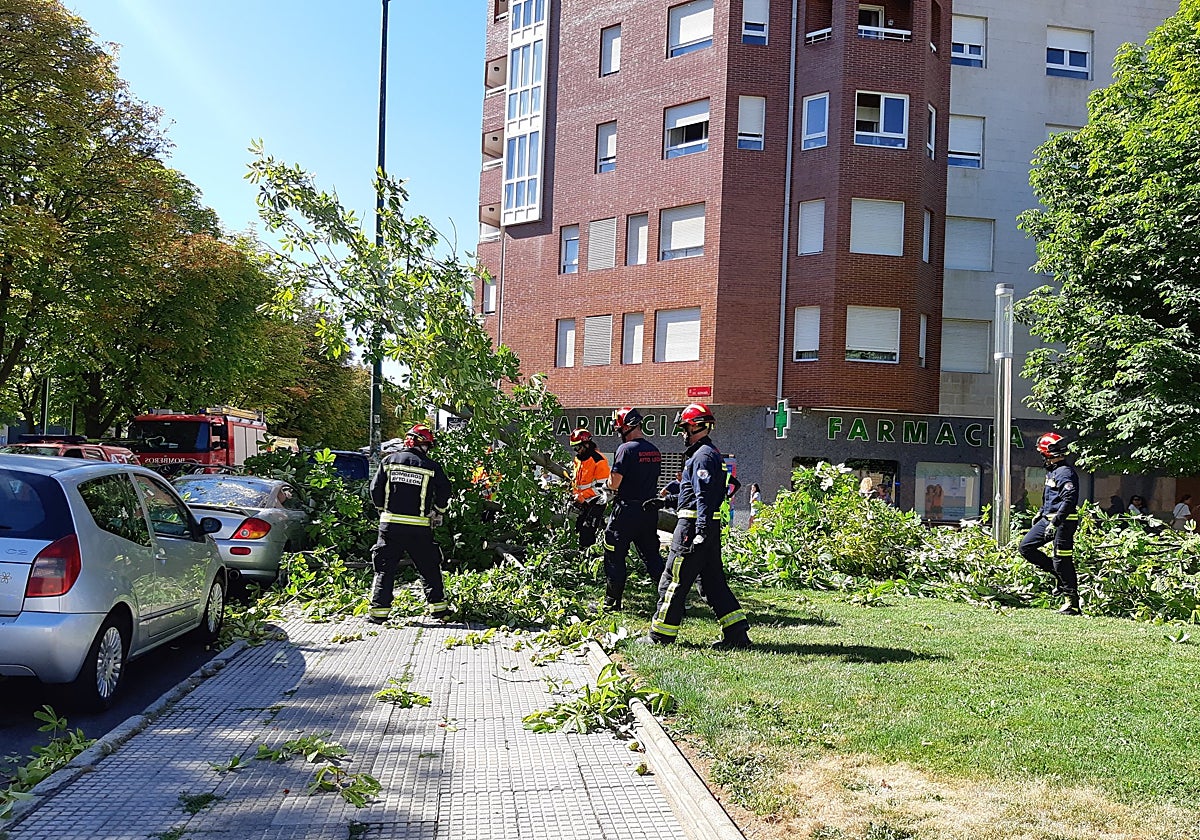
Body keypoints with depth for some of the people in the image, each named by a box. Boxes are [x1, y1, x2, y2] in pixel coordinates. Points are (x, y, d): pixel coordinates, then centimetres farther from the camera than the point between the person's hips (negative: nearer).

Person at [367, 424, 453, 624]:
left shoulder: (389, 461, 3)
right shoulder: (431, 467, -1)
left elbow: (376, 489, 4)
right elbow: (445, 491, 4)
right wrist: (437, 511, 22)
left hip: (390, 525, 1)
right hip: (419, 527, -1)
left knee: (385, 568, 8)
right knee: (429, 568, 12)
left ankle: (379, 610, 5)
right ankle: (437, 606, 13)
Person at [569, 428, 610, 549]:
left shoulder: (598, 460, -17)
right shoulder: (578, 459, 11)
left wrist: (582, 496, -23)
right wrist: (575, 494, 8)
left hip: (595, 502, -9)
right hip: (582, 503, 9)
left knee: (587, 532, -14)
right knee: (579, 529, 11)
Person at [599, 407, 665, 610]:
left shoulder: (626, 449, -15)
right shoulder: (655, 451, 9)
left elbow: (614, 483, -17)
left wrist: (609, 481, 6)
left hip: (627, 510, -7)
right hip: (650, 510, 7)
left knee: (615, 556, 5)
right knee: (651, 555, 16)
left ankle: (612, 601, 10)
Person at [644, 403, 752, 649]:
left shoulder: (702, 455, -14)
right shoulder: (712, 452, 18)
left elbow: (704, 496, -23)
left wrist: (700, 533, -27)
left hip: (694, 525, -10)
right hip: (710, 525, 10)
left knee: (673, 581, -1)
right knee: (713, 581, 12)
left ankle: (661, 635, 7)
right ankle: (737, 633, 10)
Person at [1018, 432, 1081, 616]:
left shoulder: (1065, 473, -18)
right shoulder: (1051, 471, 13)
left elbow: (1069, 500, -26)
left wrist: (1054, 523, -28)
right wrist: (1040, 513, 27)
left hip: (1064, 521, -10)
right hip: (1048, 518, 10)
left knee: (1062, 561, -6)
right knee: (1026, 548, 8)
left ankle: (1072, 602, 3)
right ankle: (1059, 575, 16)